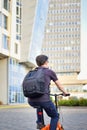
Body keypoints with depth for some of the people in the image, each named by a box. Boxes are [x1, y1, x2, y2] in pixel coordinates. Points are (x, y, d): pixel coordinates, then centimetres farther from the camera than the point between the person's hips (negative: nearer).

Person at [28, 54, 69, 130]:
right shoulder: (50, 71, 8)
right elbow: (59, 85, 20)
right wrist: (65, 93, 40)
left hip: (31, 101, 5)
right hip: (44, 100, -5)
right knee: (55, 116, 18)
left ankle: (40, 122, 27)